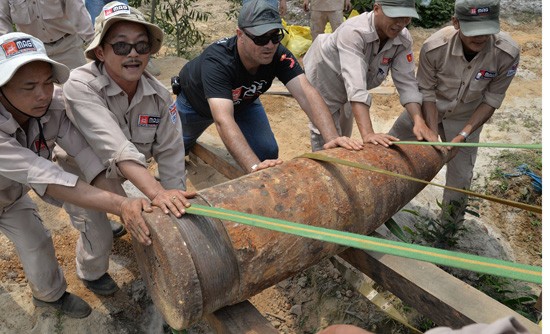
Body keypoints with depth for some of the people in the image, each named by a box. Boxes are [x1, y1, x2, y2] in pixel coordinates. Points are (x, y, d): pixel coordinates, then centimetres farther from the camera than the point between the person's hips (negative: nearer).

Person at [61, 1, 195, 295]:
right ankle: (91, 273, 34)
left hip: (122, 175, 4)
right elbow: (115, 147, -46)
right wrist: (157, 193, -55)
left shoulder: (159, 95, -20)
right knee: (98, 238, -3)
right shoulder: (81, 86, -34)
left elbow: (170, 153, -18)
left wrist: (174, 202, -22)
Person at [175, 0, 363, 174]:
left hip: (243, 103, 3)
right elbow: (223, 120, -58)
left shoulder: (279, 55, -34)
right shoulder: (216, 61, -46)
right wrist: (255, 167, -71)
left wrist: (332, 137, -62)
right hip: (196, 103, -2)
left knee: (268, 152, -9)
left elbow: (306, 94, -45)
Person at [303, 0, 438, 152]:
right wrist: (367, 133, -59)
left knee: (343, 138, 25)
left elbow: (406, 82, -22)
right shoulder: (353, 32, -41)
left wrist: (420, 122, -37)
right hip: (324, 81, -6)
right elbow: (355, 86, -51)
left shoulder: (403, 39, -22)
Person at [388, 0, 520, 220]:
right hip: (428, 108, 0)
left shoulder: (508, 54, -29)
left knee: (461, 174, 3)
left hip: (465, 117, 0)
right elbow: (426, 92, -18)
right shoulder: (433, 47, -32)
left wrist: (463, 136, -22)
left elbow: (491, 101, -15)